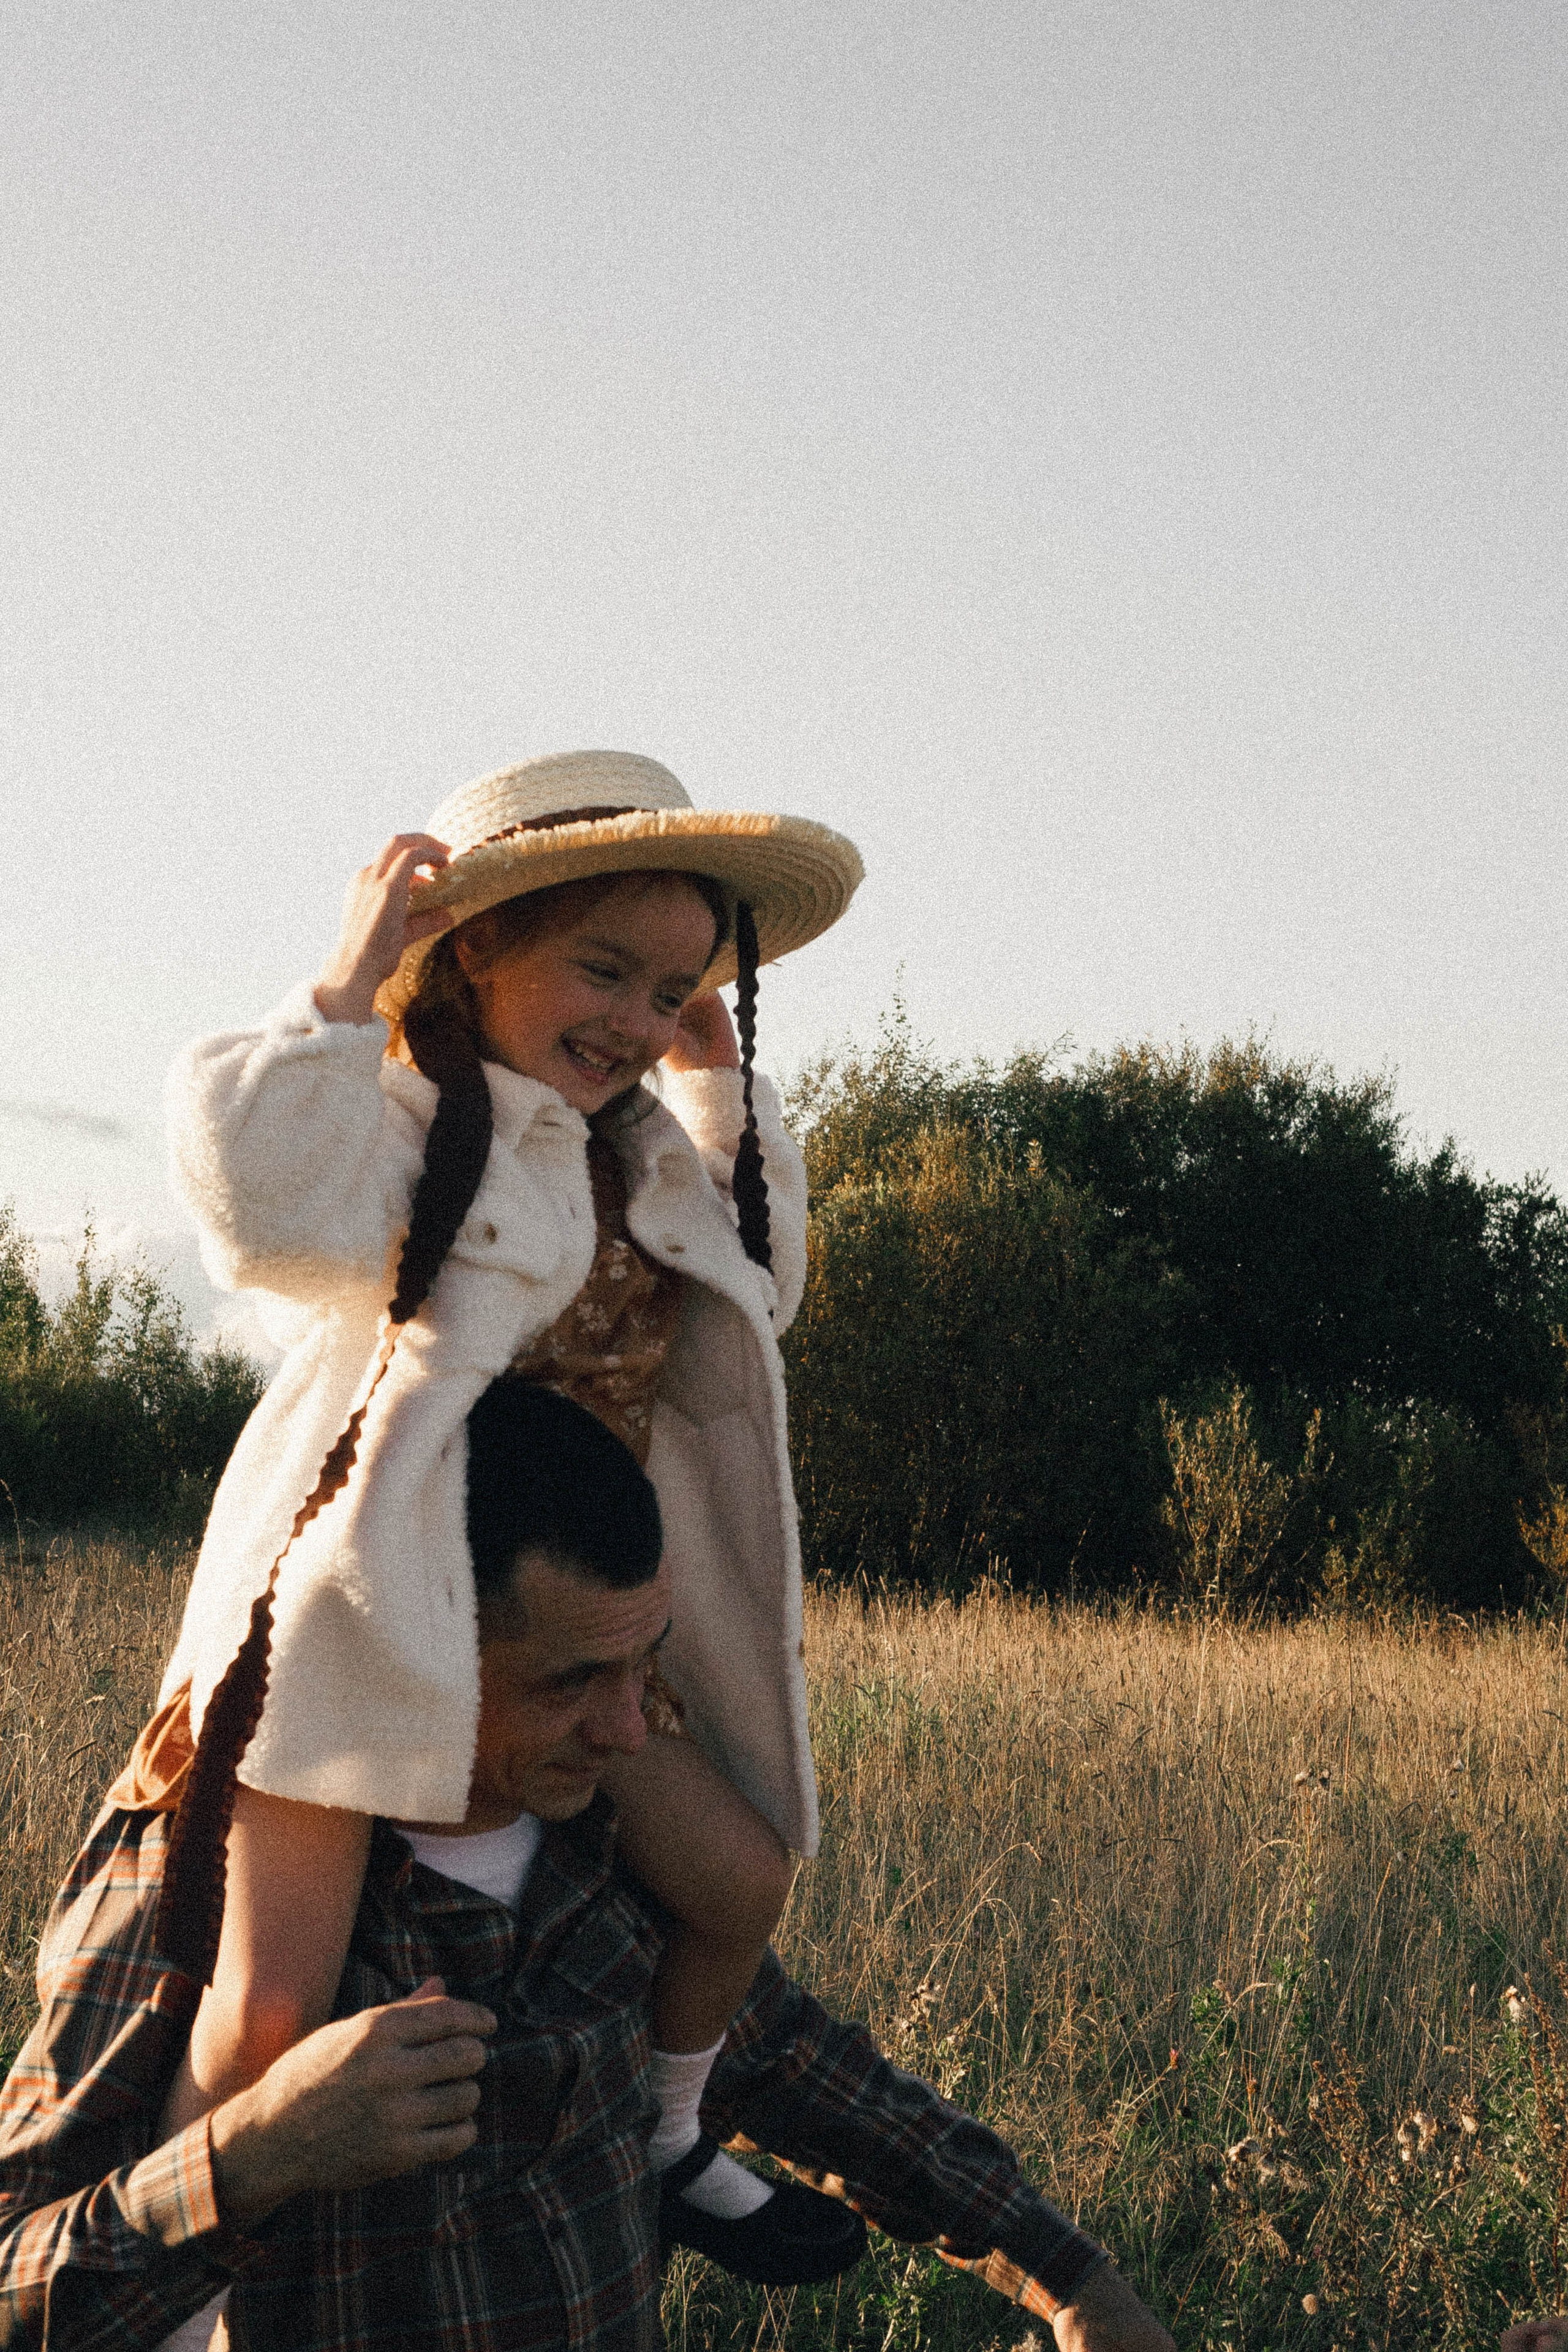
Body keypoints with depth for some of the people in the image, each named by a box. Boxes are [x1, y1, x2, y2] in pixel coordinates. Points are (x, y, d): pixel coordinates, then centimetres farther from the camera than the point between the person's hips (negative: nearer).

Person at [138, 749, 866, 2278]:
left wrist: (723, 1079, 18)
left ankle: (661, 2144, 39)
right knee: (274, 2006, -15)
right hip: (363, 1614, -8)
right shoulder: (396, 1123, -12)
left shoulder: (635, 1164, 13)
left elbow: (768, 1281, 28)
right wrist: (345, 989, -25)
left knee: (740, 1879, 12)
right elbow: (260, 1205, -33)